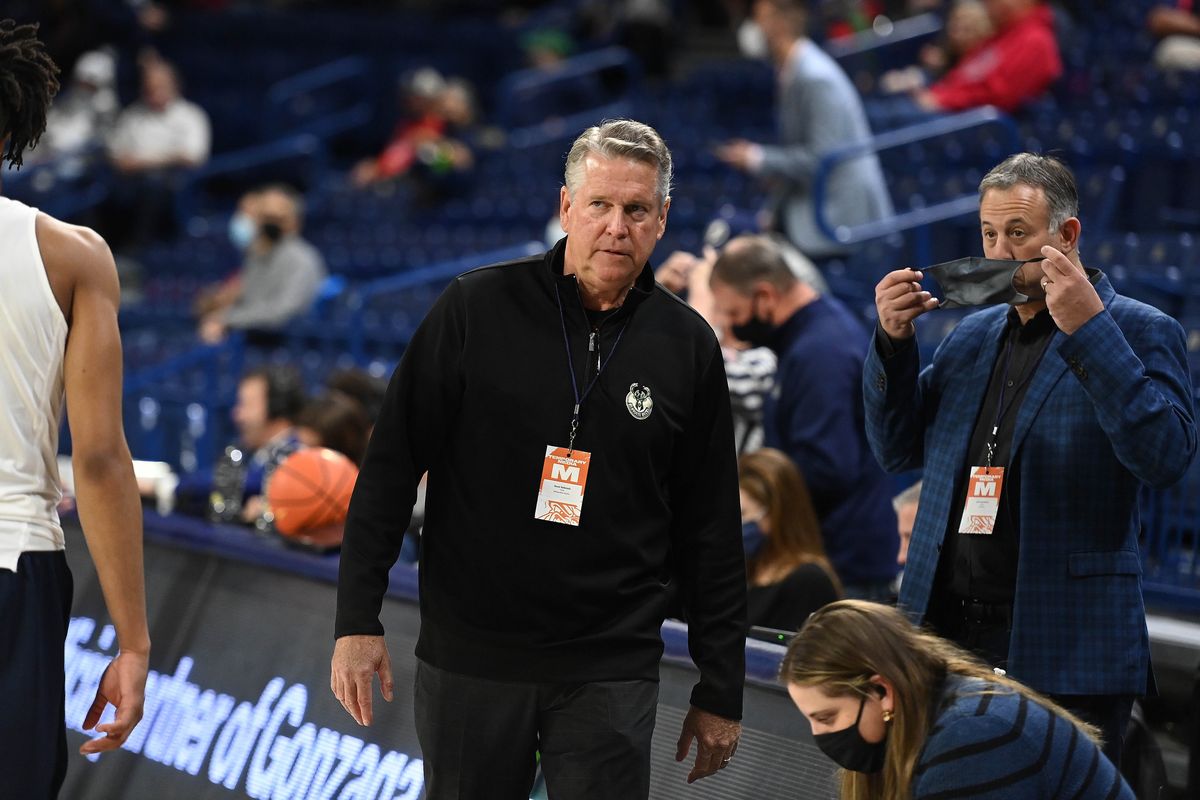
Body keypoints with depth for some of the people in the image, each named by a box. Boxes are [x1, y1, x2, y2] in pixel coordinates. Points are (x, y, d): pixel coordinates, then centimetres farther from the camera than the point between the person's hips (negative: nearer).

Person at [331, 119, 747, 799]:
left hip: (611, 673, 1)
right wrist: (358, 619, -6)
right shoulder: (478, 308, -3)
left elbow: (710, 530, 7)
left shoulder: (688, 347, 3)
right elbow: (392, 467, -1)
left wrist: (721, 692, 7)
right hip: (469, 659, -1)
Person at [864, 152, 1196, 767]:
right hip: (946, 635, 6)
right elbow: (897, 451, 17)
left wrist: (1088, 328, -21)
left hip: (1062, 646, -6)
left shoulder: (1136, 331, -2)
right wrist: (894, 341, 1)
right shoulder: (971, 336, 17)